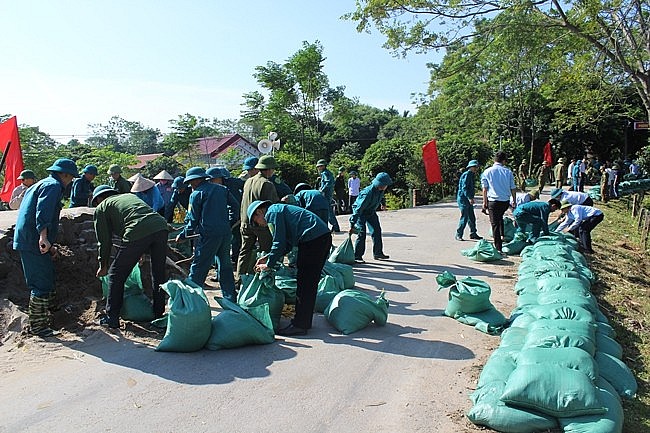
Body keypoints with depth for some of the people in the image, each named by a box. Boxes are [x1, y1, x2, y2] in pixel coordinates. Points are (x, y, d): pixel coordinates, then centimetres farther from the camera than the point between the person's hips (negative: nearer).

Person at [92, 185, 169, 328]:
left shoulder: (101, 208, 20)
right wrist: (144, 252, 45)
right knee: (159, 274, 19)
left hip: (137, 233, -6)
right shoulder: (130, 196, 36)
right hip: (161, 226, 6)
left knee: (116, 275, 12)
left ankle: (111, 318, 19)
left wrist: (103, 266, 32)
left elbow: (104, 240, 18)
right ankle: (158, 315, 30)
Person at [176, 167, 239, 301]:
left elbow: (193, 219, -3)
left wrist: (183, 235, 9)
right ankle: (230, 299, 20)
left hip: (209, 235, -6)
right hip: (226, 233, 6)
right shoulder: (222, 189, 12)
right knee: (225, 266, 15)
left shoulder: (196, 194, -2)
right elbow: (235, 206, 16)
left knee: (198, 268, 3)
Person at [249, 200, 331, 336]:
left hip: (312, 238, -10)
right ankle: (305, 322, 24)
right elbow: (287, 244, 25)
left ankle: (299, 325, 3)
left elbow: (279, 243, -8)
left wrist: (269, 265, 2)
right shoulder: (280, 210, 27)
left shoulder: (271, 213, -2)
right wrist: (268, 257, 21)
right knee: (310, 283, 15)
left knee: (304, 283, -3)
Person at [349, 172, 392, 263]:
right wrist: (352, 225, -41)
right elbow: (358, 209, -39)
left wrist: (382, 203, 30)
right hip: (360, 211, -8)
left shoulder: (380, 189, -15)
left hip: (371, 211, 8)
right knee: (361, 232, -17)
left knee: (376, 230, 8)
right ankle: (357, 256, -10)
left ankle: (378, 253, 19)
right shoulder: (368, 193, -38)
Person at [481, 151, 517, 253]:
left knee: (495, 224, 2)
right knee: (500, 218, 31)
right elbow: (513, 188, 6)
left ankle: (498, 248, 3)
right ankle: (502, 235, 24)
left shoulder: (487, 172, -2)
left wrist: (484, 202, 5)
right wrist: (514, 201, 17)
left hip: (493, 201, -3)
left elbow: (485, 189, -2)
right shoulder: (508, 172, 2)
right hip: (506, 201, 3)